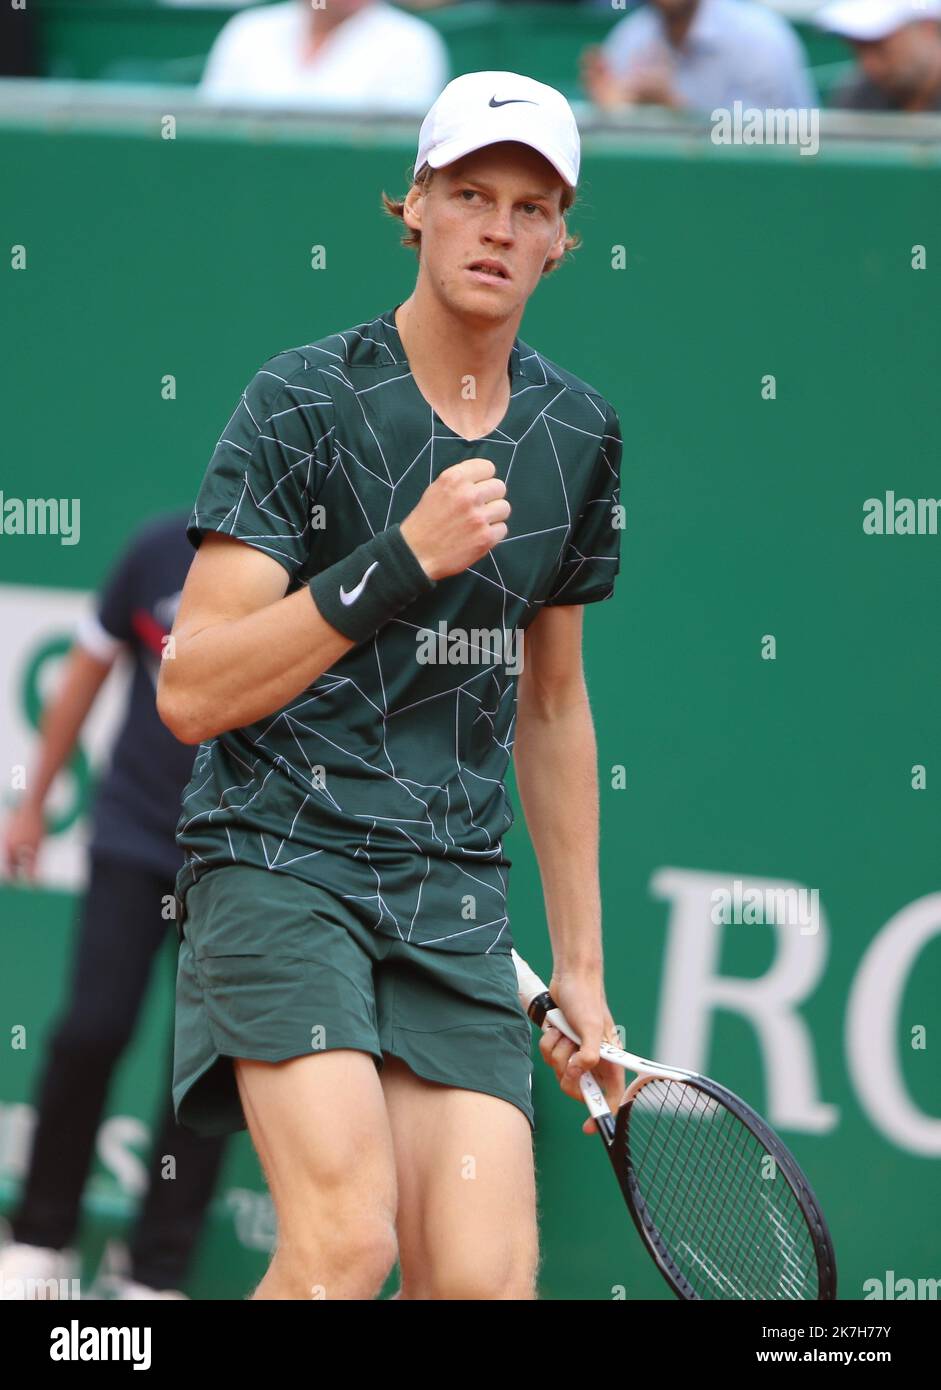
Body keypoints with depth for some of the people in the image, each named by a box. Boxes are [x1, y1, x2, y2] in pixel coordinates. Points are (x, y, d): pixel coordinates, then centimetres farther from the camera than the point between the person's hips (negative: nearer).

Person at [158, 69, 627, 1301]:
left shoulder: (578, 434, 12)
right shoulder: (306, 399, -5)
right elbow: (191, 692, -12)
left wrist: (581, 965, 23)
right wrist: (402, 560, -21)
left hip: (456, 892, 5)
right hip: (279, 859, -5)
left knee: (483, 1275, -11)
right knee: (345, 1239, -24)